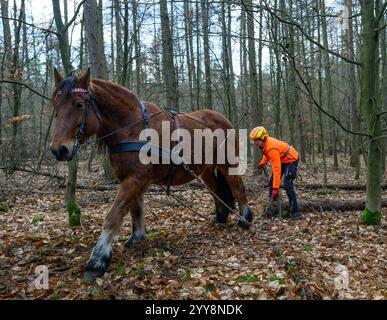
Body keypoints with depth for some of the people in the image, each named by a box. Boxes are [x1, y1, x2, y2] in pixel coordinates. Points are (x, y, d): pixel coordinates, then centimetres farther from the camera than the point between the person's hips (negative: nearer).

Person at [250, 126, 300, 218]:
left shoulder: (272, 148, -35)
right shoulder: (266, 142, -10)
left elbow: (277, 169, -38)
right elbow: (267, 153, 17)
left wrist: (276, 188, -38)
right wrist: (263, 162, 7)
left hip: (291, 160, -10)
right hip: (282, 159, 10)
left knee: (287, 185, -18)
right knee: (272, 181, 13)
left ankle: (295, 211, -14)